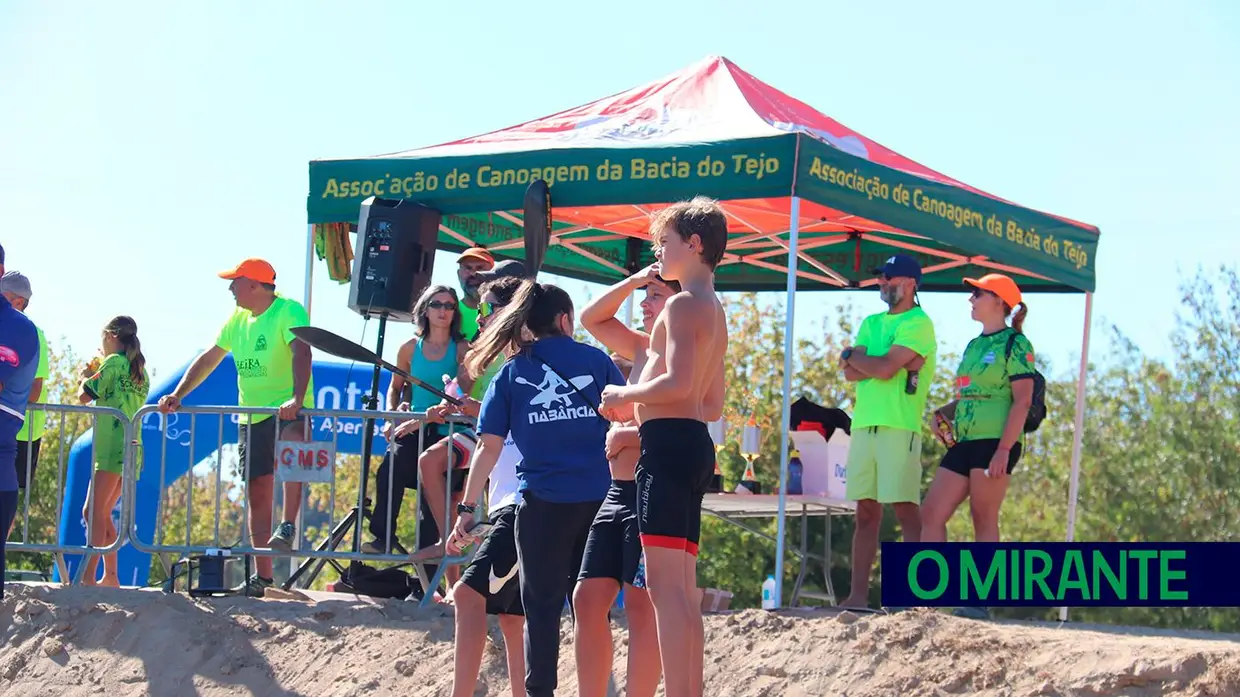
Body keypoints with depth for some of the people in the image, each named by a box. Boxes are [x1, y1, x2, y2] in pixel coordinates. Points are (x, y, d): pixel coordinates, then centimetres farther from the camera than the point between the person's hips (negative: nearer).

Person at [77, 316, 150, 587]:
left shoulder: (113, 362, -6)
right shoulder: (140, 371, 19)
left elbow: (84, 396, -8)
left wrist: (86, 377, 12)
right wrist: (97, 373, 30)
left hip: (111, 449, -9)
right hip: (129, 450, 9)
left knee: (94, 513, -14)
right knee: (101, 514, 15)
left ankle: (87, 577, -23)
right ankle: (111, 577, 14)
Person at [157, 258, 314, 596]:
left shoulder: (289, 311, -11)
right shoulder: (238, 319, 13)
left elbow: (301, 353, -27)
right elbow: (208, 359, 17)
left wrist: (297, 399, -42)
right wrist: (176, 396, 6)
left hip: (289, 412, -7)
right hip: (251, 417, 7)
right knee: (258, 495, 6)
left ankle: (288, 527, -39)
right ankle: (262, 576, 10)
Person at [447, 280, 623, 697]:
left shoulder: (512, 373, 5)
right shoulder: (596, 360, 6)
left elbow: (489, 447, 1)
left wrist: (467, 509, 5)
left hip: (544, 502, -1)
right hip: (600, 499, 1)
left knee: (542, 606, 6)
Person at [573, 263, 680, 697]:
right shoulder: (642, 349, 17)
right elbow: (592, 319, 24)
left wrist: (626, 437, -12)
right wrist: (632, 282, 12)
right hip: (618, 493, 9)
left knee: (641, 605, -10)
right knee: (588, 599, 5)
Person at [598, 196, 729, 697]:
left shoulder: (683, 304, -8)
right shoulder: (714, 310, 23)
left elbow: (678, 382, -22)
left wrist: (624, 395, -7)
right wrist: (638, 410, 23)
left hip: (668, 444, -10)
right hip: (695, 443, 10)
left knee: (665, 583, -15)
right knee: (682, 588, 10)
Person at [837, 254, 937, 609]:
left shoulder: (918, 323, -2)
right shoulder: (871, 323, 21)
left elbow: (885, 368, -14)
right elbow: (850, 373, 8)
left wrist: (853, 355, 3)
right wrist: (889, 363, -6)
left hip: (899, 427, -7)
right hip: (864, 424, 7)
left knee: (906, 510, -10)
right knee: (866, 512, 6)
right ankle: (858, 594, 7)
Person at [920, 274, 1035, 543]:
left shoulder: (1015, 344, -4)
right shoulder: (973, 346, 20)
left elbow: (1023, 401, -12)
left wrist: (1004, 449, -21)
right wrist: (944, 413, 7)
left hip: (995, 441, -8)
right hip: (964, 442, 9)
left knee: (984, 521, -7)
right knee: (931, 514, 1)